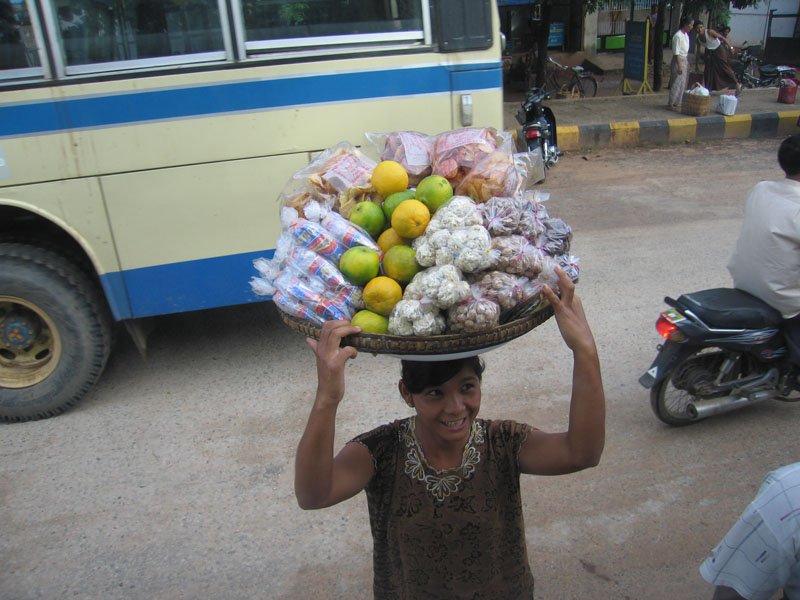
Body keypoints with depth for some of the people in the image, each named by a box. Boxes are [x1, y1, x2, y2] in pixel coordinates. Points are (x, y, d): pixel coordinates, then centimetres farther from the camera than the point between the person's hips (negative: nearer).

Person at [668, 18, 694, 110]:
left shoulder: (686, 35, 10)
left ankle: (677, 102, 18)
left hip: (685, 60, 9)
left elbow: (686, 50, 16)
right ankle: (672, 104, 1)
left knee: (683, 83, 11)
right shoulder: (678, 36, -17)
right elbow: (676, 53, -19)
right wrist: (679, 66, -22)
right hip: (678, 60, -9)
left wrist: (687, 63, 15)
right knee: (676, 83, -6)